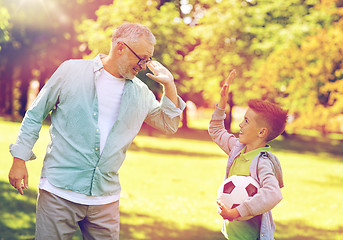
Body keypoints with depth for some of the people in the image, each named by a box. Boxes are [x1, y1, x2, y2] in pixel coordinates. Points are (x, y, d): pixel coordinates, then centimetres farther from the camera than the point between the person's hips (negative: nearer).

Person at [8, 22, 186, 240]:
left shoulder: (140, 93, 10)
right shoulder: (71, 71, -1)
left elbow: (169, 125, 18)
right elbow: (35, 116, 5)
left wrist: (169, 85, 6)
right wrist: (20, 159, 1)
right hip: (59, 191, -3)